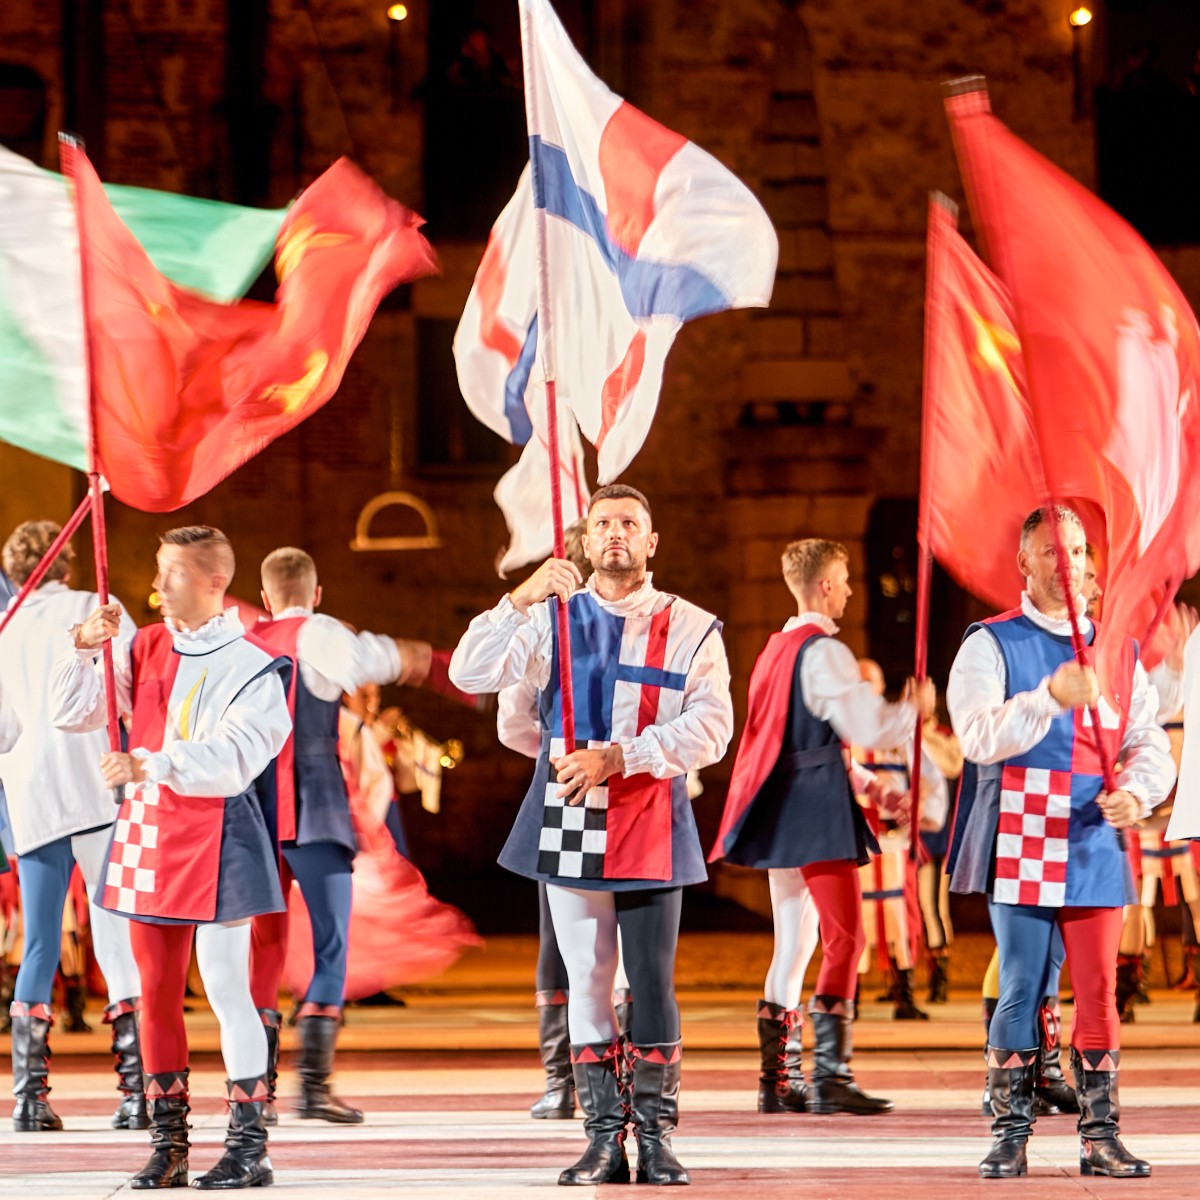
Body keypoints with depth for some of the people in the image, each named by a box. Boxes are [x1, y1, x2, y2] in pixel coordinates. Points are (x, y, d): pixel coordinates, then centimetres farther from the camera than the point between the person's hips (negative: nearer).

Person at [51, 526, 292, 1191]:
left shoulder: (251, 668, -8)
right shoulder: (143, 649, 9)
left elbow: (234, 756, -21)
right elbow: (70, 712, 10)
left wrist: (150, 766, -29)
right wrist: (84, 648, -5)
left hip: (216, 837, -6)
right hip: (147, 836, 6)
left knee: (225, 987, -7)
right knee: (157, 991, 8)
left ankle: (249, 1145, -2)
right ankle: (167, 1144, 14)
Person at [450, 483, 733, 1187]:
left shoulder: (691, 629, 2)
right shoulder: (555, 618, 9)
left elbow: (710, 727, -9)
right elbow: (471, 674, -2)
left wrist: (617, 758, -18)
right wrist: (522, 600, -14)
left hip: (650, 827, -2)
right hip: (569, 828, 2)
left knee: (654, 985, -3)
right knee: (586, 982, 5)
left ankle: (656, 1136, 5)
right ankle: (605, 1140, 9)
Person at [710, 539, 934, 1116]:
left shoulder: (776, 648, 15)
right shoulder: (824, 652, -13)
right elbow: (869, 727, -17)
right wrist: (913, 708, 1)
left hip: (778, 807, 9)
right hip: (817, 808, -9)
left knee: (792, 944, 11)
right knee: (845, 940, -9)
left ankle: (778, 1075, 10)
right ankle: (830, 1075, -16)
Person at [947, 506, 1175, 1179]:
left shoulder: (1119, 653, 14)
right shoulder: (991, 646, 2)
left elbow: (1150, 745, 12)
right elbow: (980, 736, -13)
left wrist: (1137, 792, -10)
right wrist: (1050, 696, -27)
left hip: (1095, 845, 3)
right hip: (1020, 846, -3)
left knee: (1099, 991, 0)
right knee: (1022, 991, -1)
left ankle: (1101, 1136, 6)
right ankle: (1010, 1136, 6)